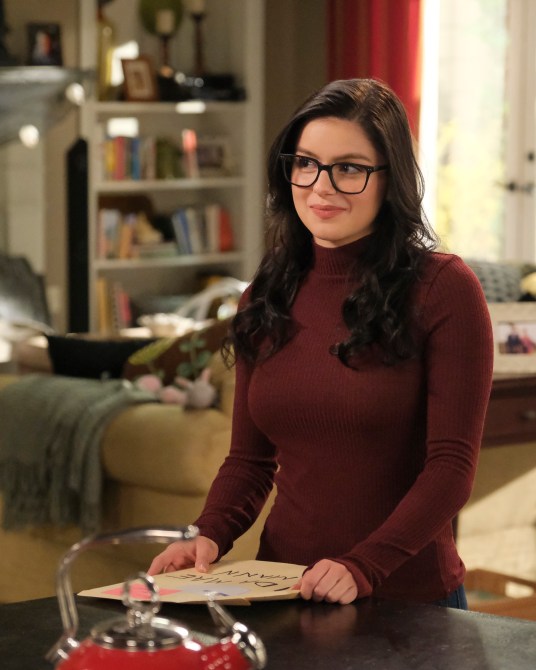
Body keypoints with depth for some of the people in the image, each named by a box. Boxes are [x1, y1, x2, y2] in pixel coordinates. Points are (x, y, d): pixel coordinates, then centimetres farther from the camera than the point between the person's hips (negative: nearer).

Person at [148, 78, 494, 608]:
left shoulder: (443, 289, -4)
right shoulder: (266, 300, 12)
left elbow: (452, 466, -8)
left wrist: (363, 567, -20)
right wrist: (209, 535, -3)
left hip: (409, 598, -3)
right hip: (283, 594, 4)